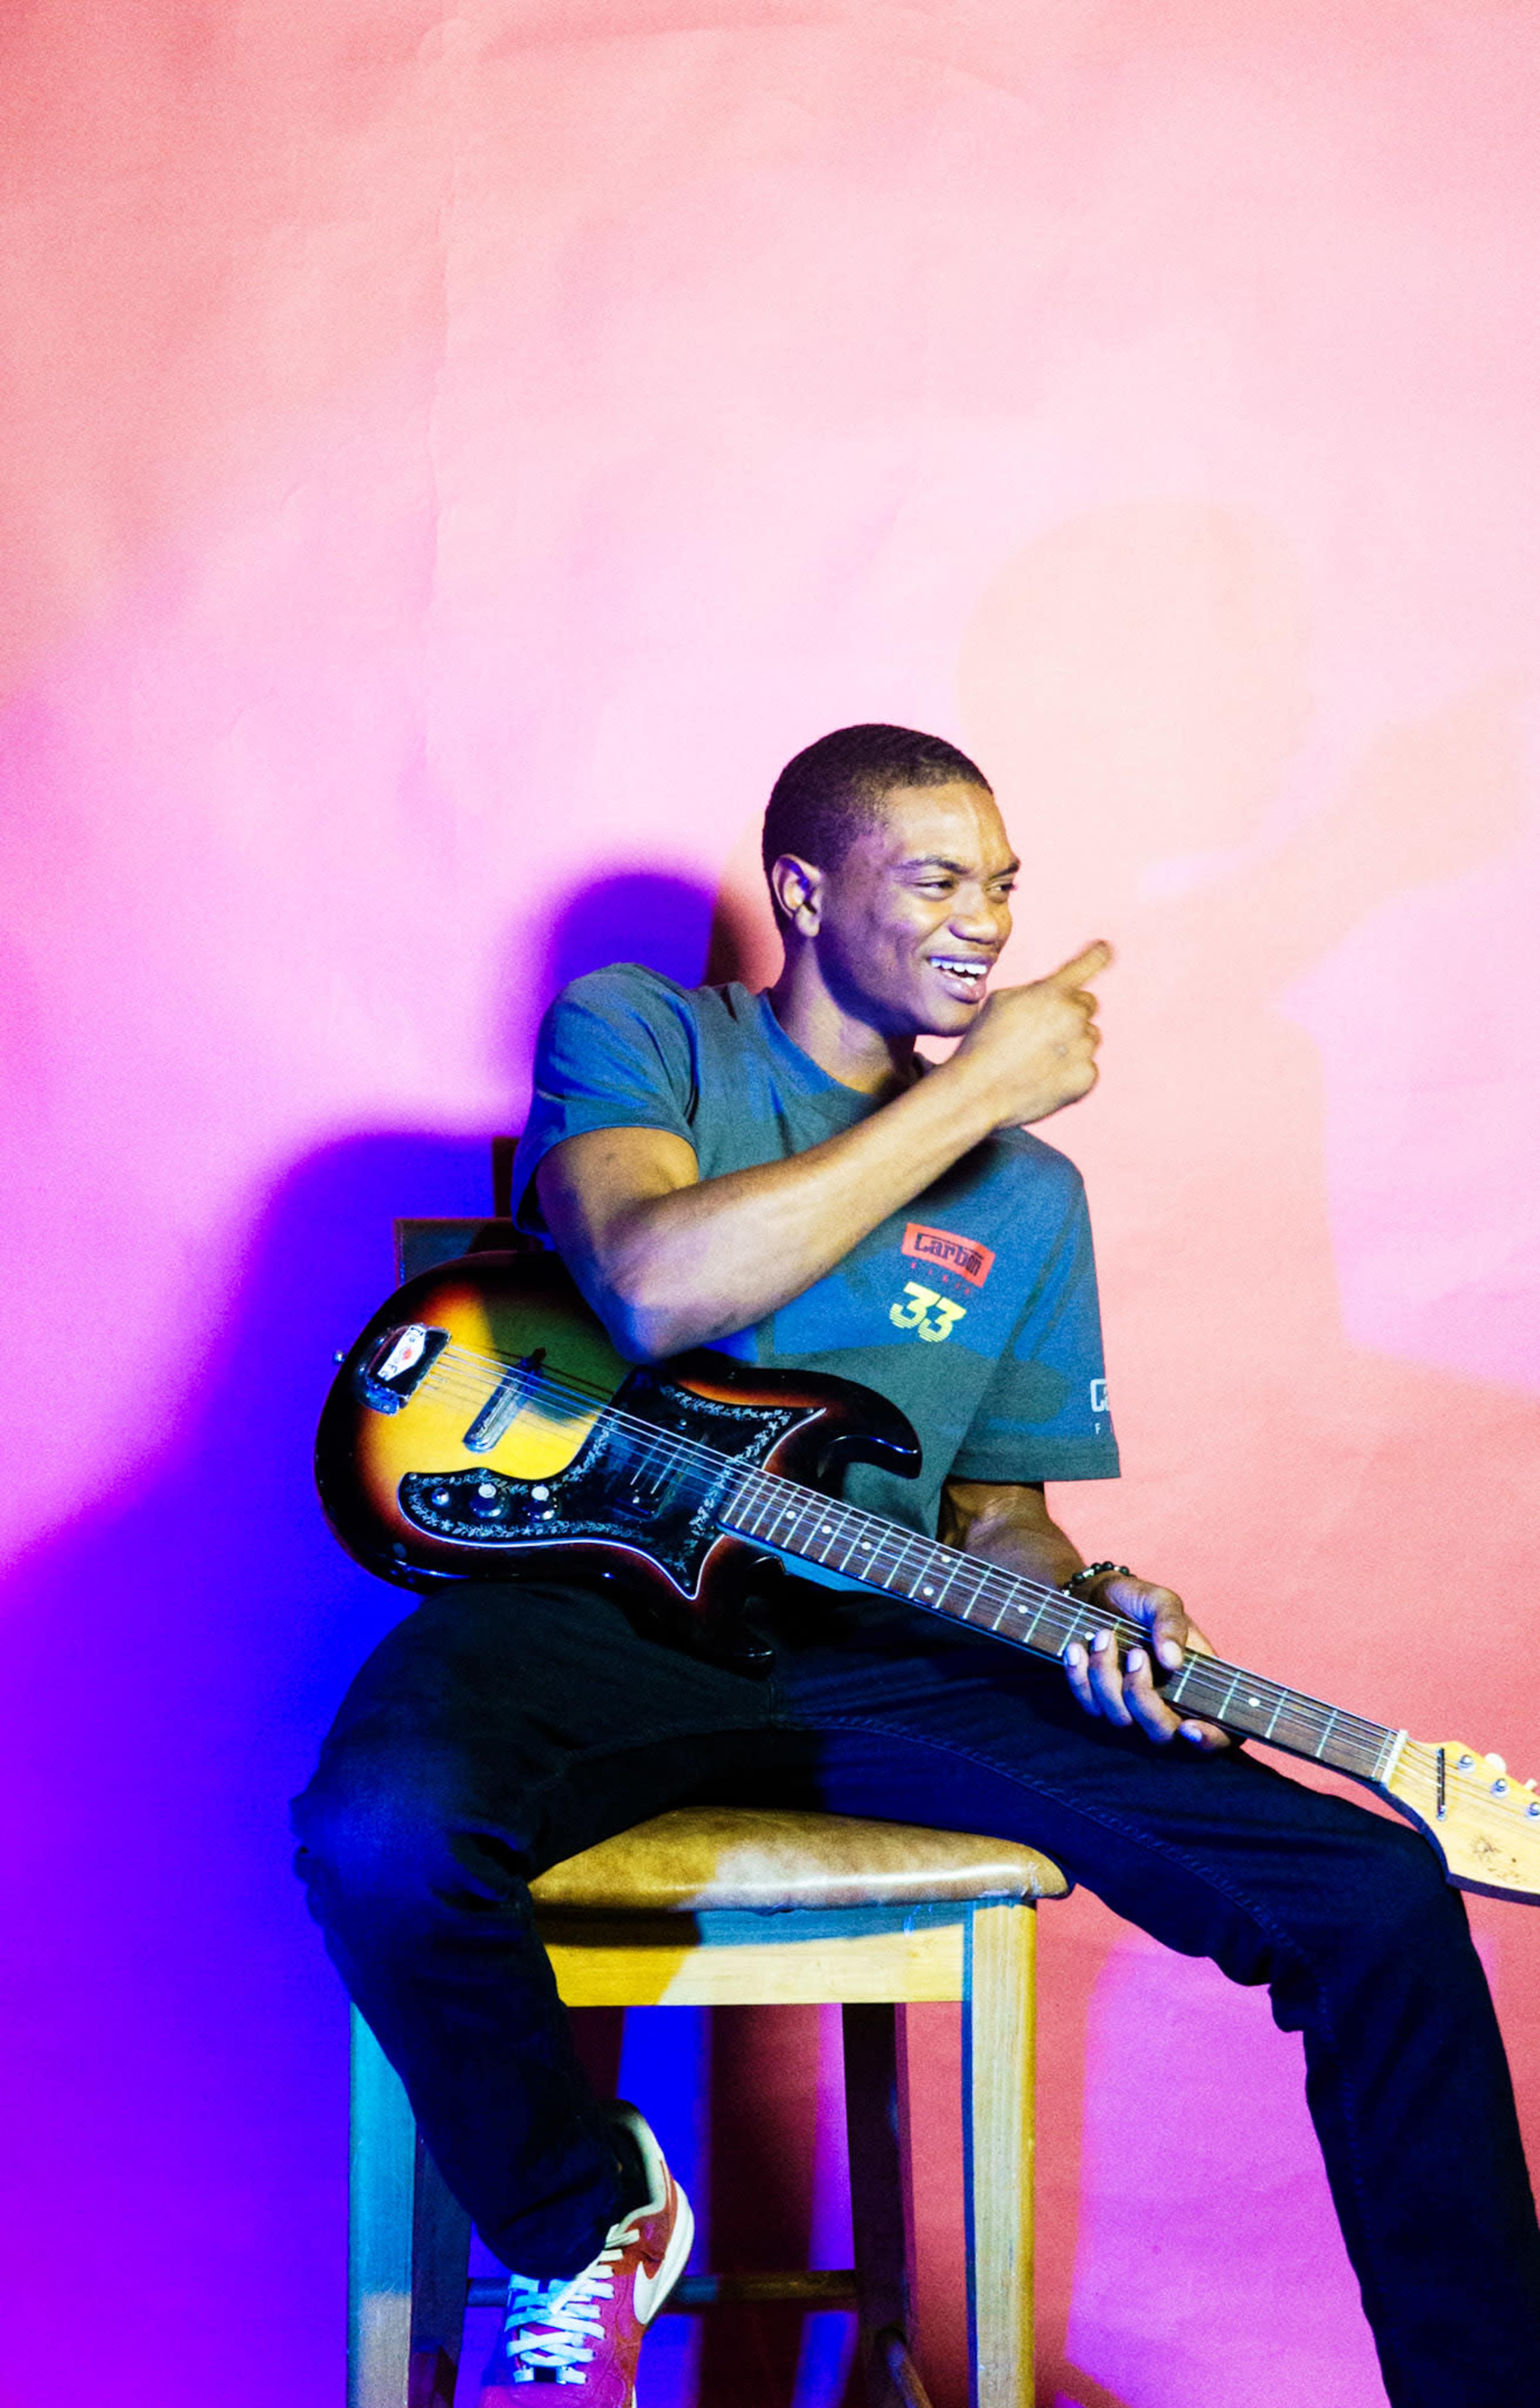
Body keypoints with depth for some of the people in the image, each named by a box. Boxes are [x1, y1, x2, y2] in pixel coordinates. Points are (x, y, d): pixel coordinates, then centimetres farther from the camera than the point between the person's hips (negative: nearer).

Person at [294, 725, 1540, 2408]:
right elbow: (655, 1286, -17)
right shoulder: (633, 1033, 5)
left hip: (870, 1655, 4)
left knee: (1381, 1894, -12)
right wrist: (974, 1087, -10)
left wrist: (1088, 1603, -6)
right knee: (382, 1837, -38)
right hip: (592, 1607, -3)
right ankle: (578, 2235, -4)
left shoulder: (1027, 1193, 18)